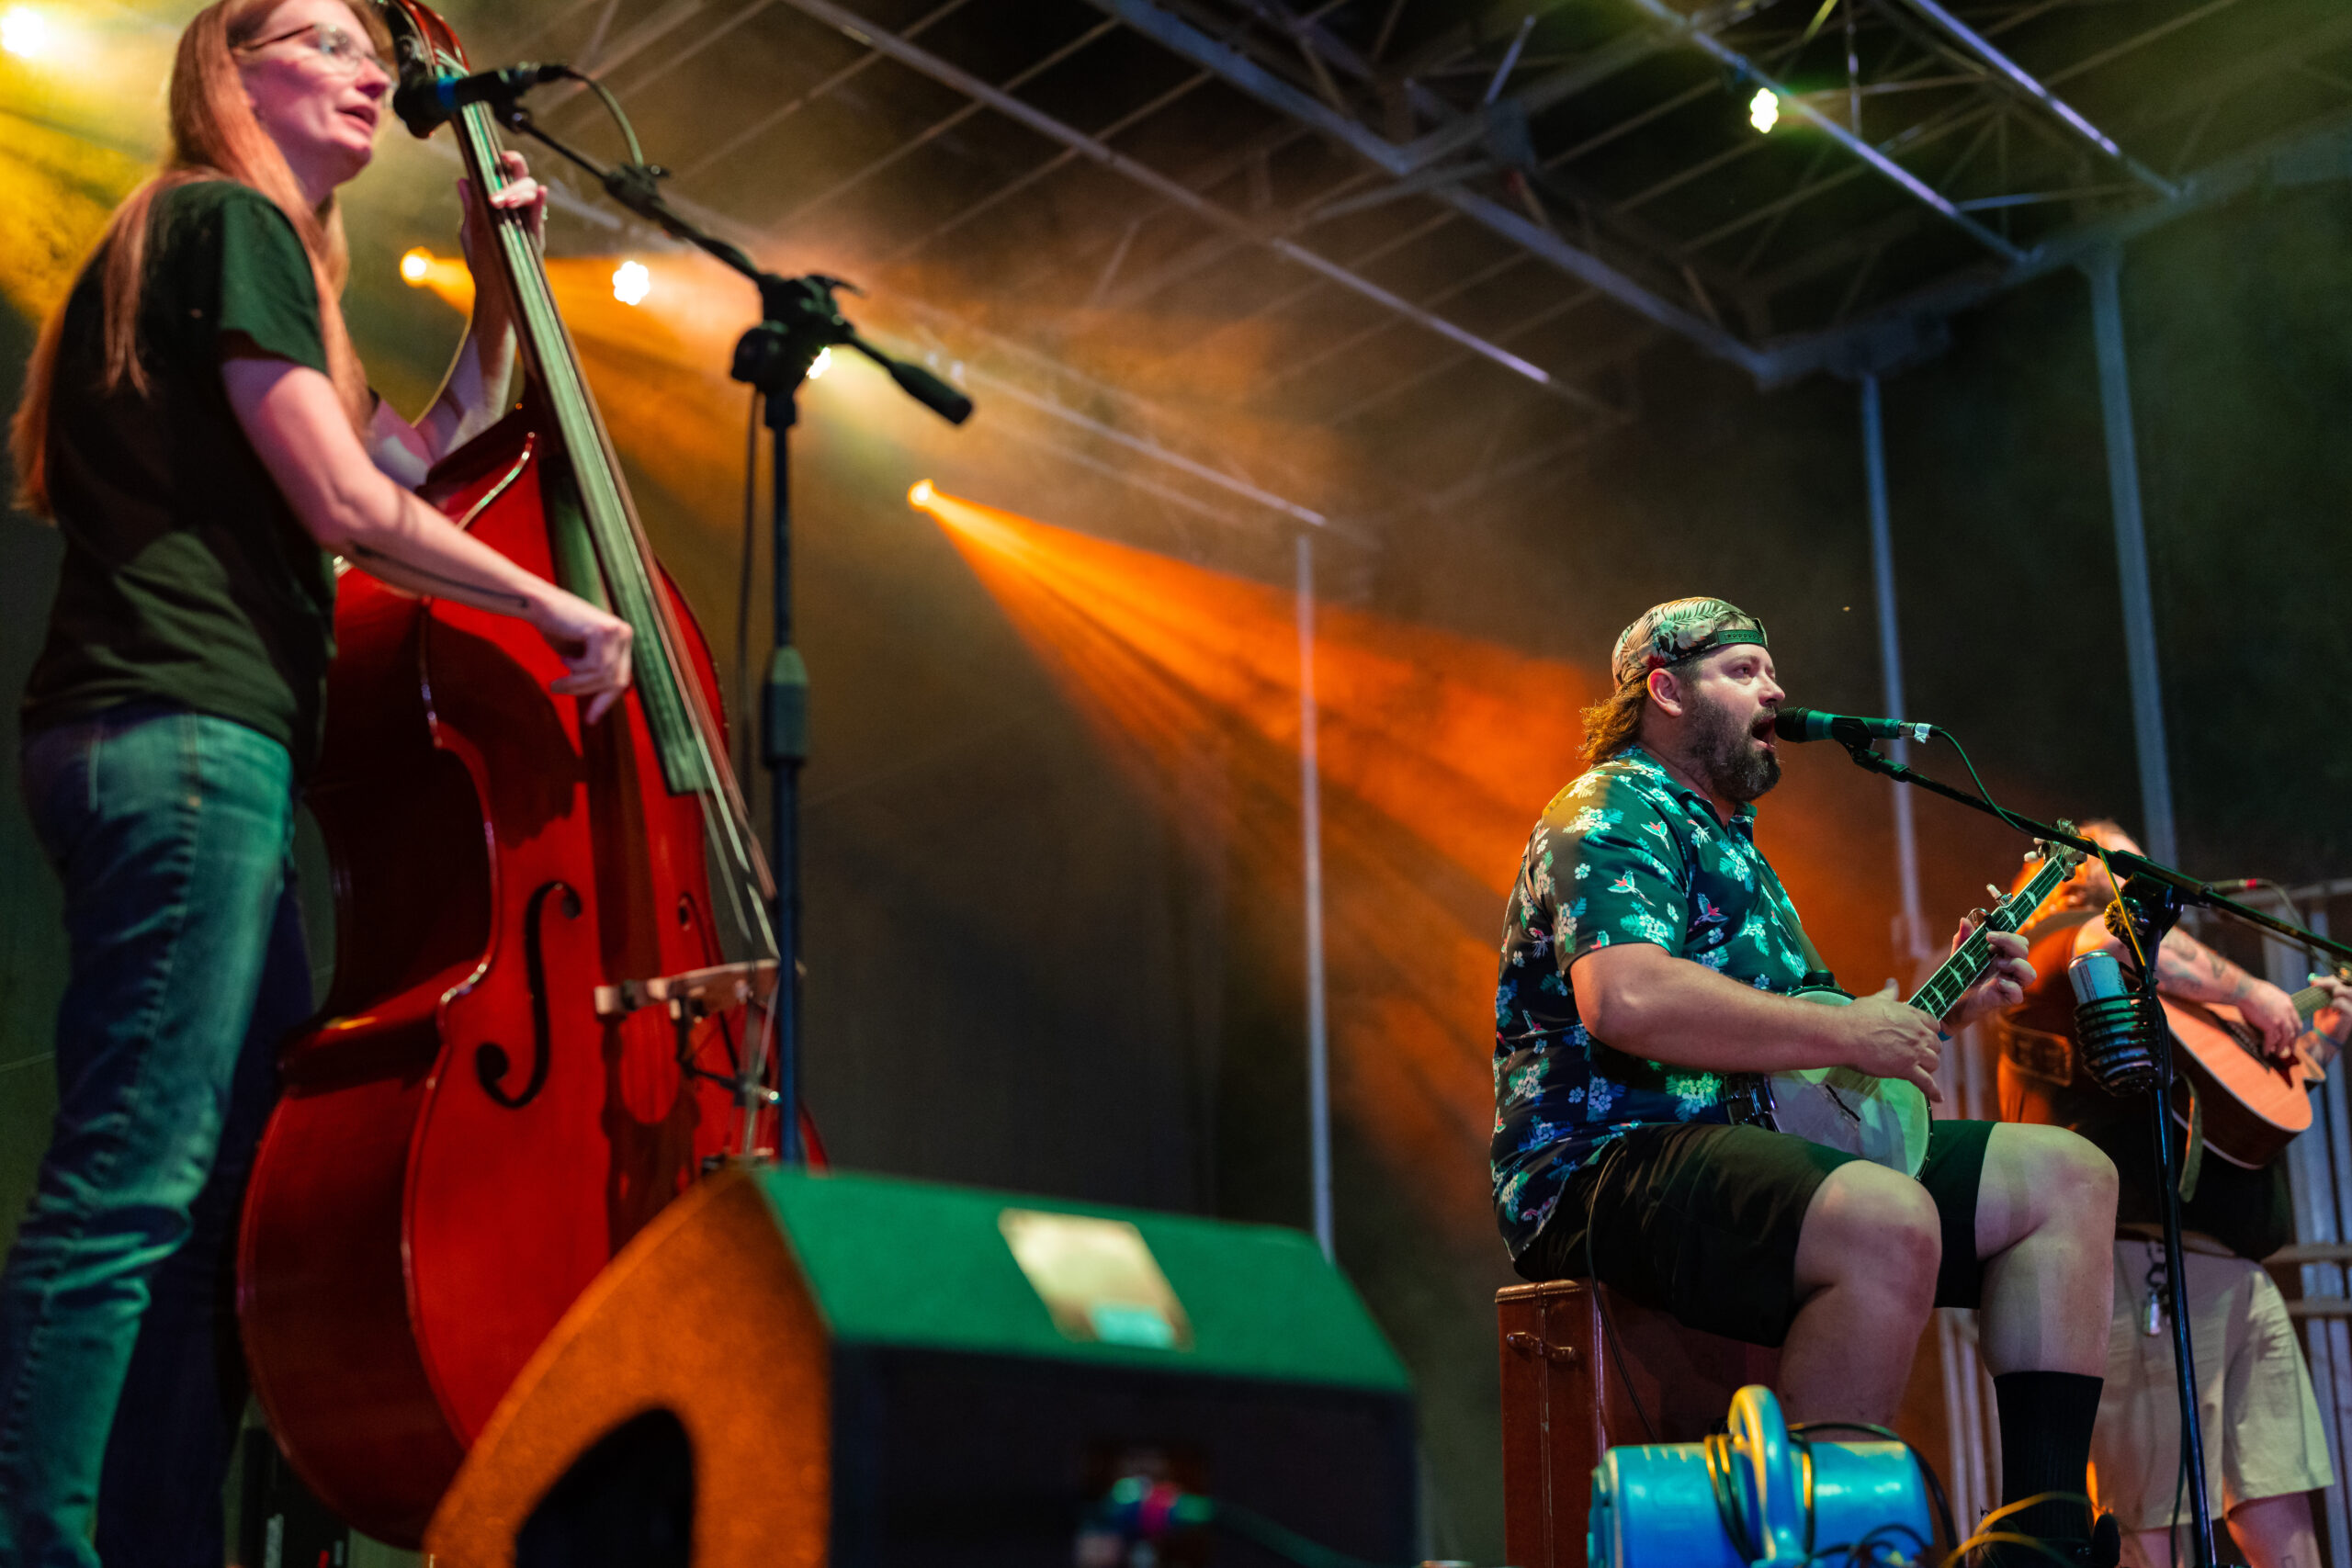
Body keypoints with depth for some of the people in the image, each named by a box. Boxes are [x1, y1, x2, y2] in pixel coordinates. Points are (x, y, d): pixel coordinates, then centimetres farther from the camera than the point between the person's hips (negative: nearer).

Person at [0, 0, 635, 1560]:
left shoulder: (260, 253, 28)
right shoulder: (230, 222, -1)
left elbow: (434, 450, 33)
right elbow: (351, 508, -10)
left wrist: (500, 278, 24)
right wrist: (552, 604, -1)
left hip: (191, 745, 10)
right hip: (182, 738, -10)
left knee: (253, 1180, 6)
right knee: (135, 1182, -15)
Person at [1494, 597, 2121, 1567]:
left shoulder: (1730, 842, 29)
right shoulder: (1613, 815, -4)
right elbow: (1626, 999, -24)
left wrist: (1941, 1010, 17)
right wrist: (1849, 1033, -17)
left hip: (1762, 1144, 10)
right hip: (1610, 1164, -10)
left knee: (2068, 1176, 2)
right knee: (1890, 1223, -37)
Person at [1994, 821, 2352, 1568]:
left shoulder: (2168, 996, 30)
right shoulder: (2051, 940, 3)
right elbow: (2118, 941, -21)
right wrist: (2248, 992, -11)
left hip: (2237, 1269, 9)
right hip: (2146, 1261, -9)